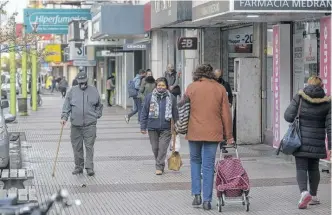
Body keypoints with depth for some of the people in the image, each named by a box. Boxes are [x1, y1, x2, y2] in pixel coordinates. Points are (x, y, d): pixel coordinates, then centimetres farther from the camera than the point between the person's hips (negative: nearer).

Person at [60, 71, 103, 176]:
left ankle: (89, 167, -2)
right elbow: (67, 106, 6)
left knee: (89, 146, -5)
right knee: (77, 147, 6)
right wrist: (64, 117, -6)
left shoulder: (93, 90, 7)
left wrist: (96, 116, 6)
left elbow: (99, 106, 17)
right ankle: (78, 166, 17)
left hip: (90, 124, -1)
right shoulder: (72, 91, 7)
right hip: (76, 124, 1)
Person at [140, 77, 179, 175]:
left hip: (166, 128, -1)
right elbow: (144, 113, 5)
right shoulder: (149, 97, 3)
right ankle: (160, 165, 26)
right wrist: (143, 127, 2)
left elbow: (175, 113, 9)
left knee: (163, 148, -8)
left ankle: (159, 167, -2)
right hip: (152, 127, 1)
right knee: (155, 148, 10)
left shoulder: (171, 98, 3)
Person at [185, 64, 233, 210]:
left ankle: (197, 194, 9)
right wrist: (228, 135, 9)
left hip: (194, 132, 0)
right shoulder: (220, 88, 4)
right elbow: (226, 114, 4)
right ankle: (207, 200, 3)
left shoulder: (191, 87, 2)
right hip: (213, 133, 0)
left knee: (195, 161, 18)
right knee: (208, 165, 4)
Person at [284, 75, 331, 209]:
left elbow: (288, 116, -10)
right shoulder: (327, 102, -1)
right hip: (317, 141, 2)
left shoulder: (300, 97, -5)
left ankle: (304, 192, -22)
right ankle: (313, 197, 25)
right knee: (314, 167, 17)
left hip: (301, 140, -2)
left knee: (301, 168, 0)